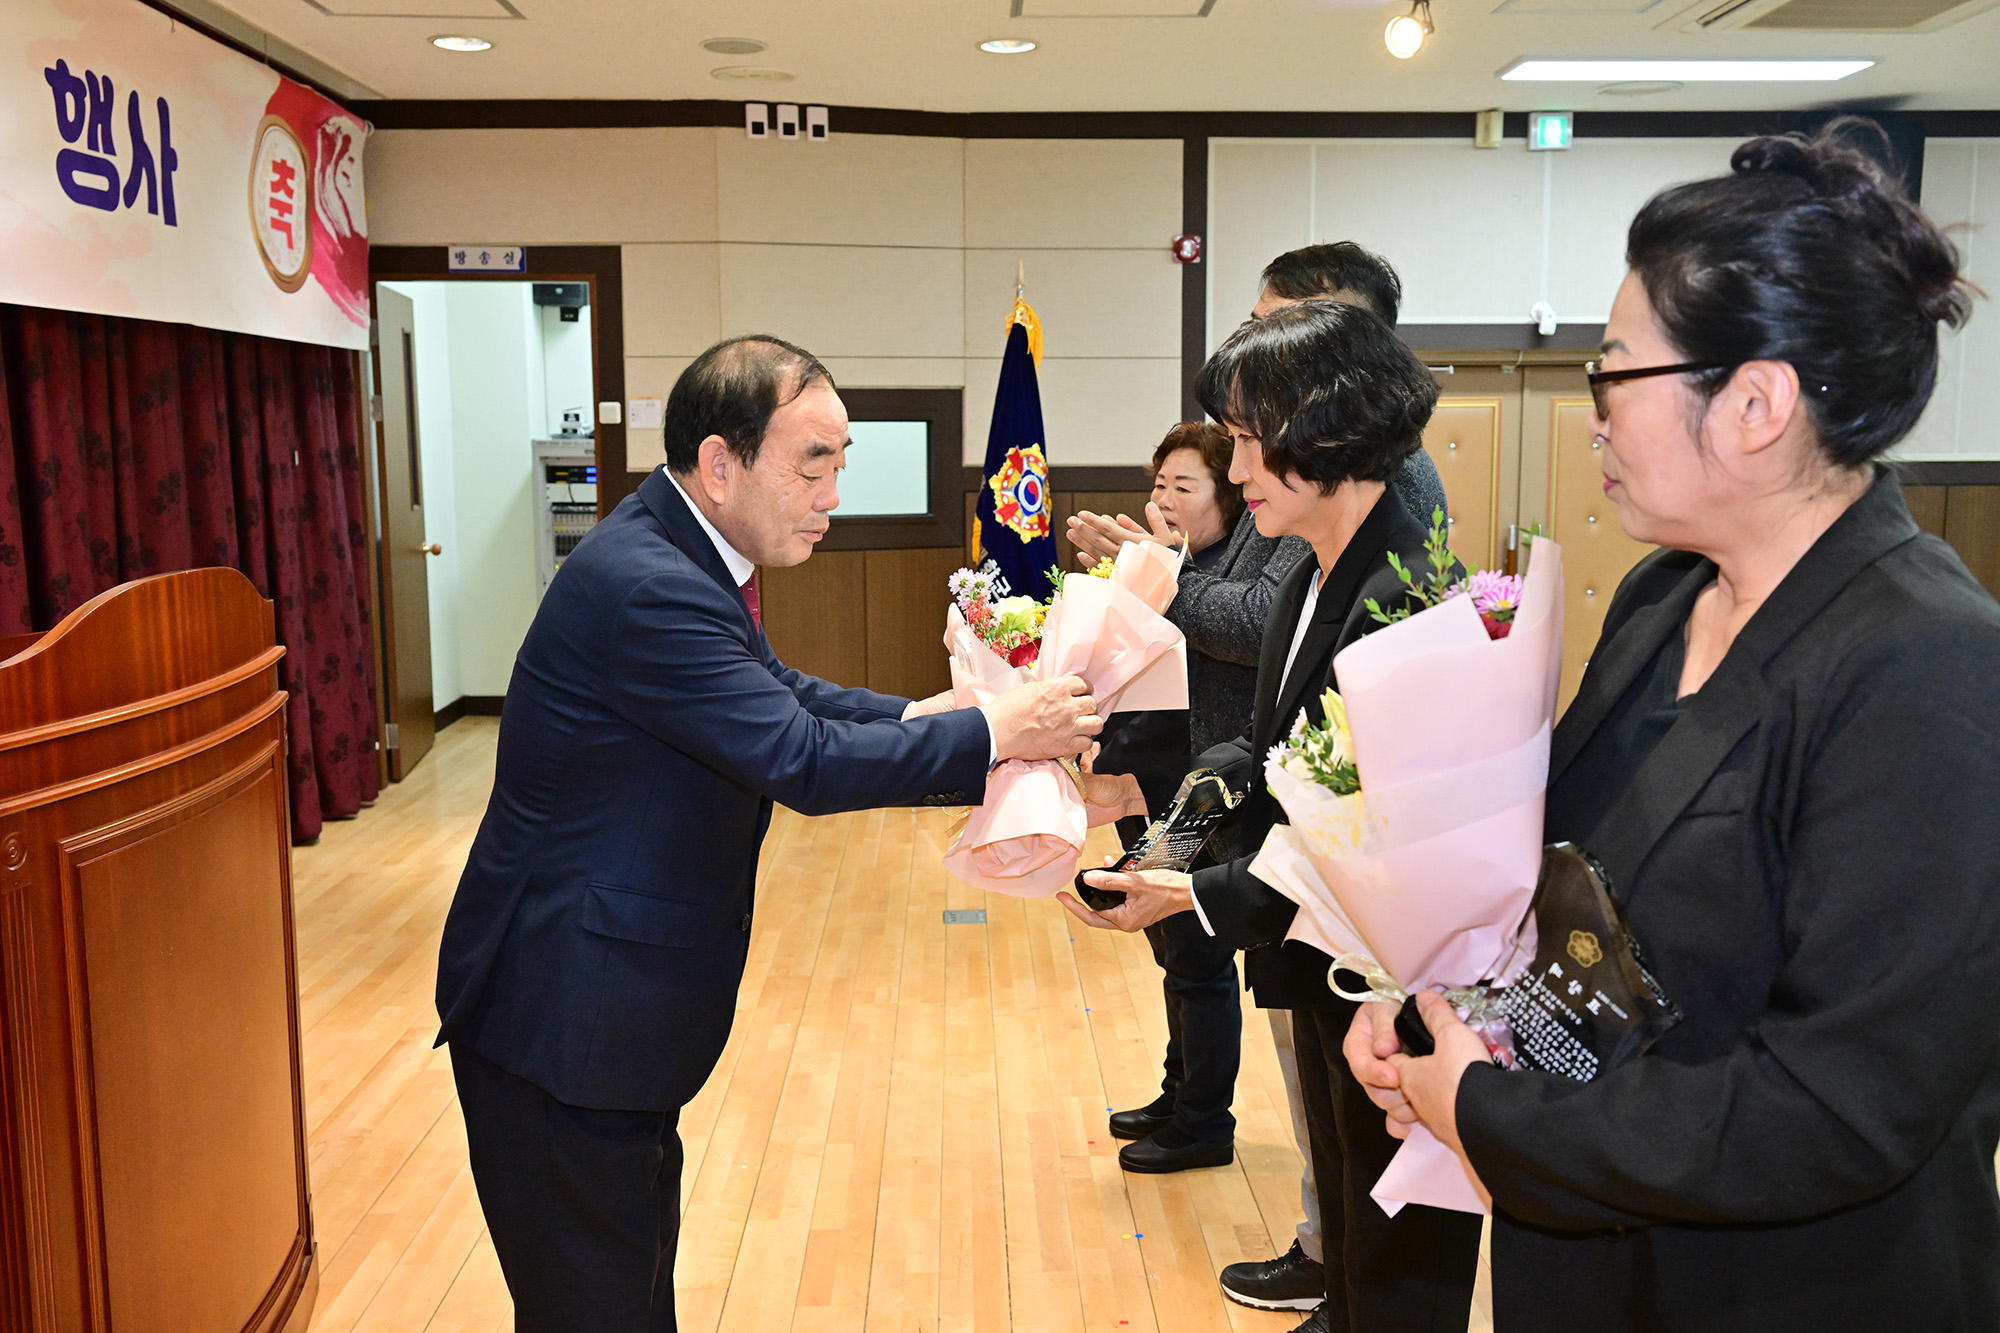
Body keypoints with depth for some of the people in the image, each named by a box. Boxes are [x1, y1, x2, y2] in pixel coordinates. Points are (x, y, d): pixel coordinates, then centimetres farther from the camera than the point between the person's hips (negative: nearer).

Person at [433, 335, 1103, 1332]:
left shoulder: (680, 553, 5)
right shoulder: (646, 586, -27)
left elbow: (783, 694, 14)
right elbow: (804, 761, -27)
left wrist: (913, 717, -1)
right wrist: (992, 734, -17)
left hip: (609, 998, 10)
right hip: (560, 1015, -10)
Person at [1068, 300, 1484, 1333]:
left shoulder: (1407, 599, -27)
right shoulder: (1314, 582, 5)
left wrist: (1200, 896, -26)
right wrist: (1140, 787, -3)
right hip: (1326, 973, 9)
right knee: (1344, 1227, 29)